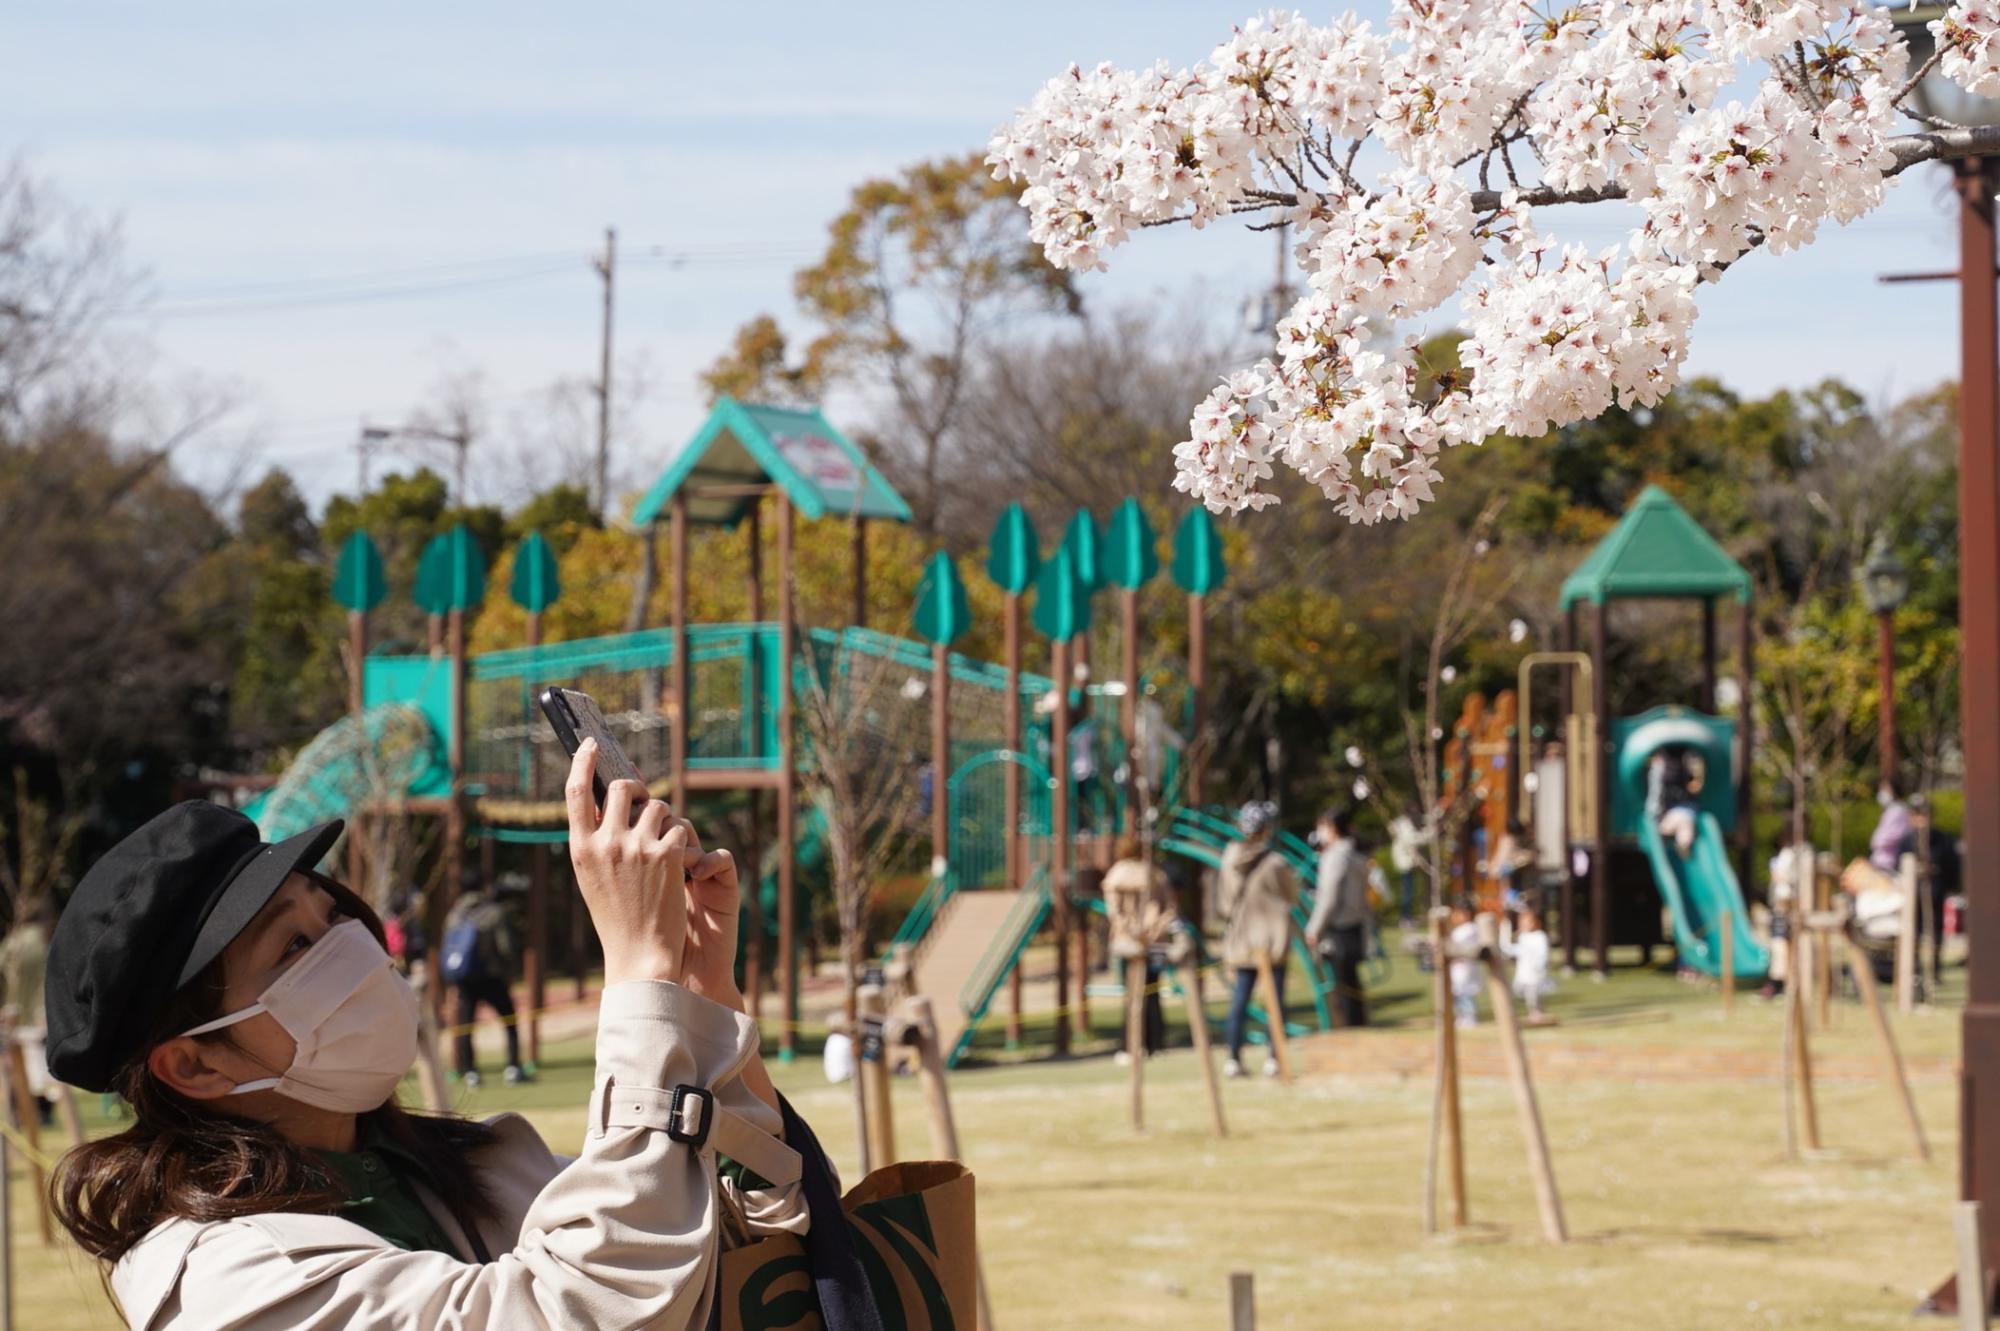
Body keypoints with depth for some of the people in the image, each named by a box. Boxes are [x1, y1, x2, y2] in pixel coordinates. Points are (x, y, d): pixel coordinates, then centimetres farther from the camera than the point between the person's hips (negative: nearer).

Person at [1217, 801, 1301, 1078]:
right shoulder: (1275, 864, -16)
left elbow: (1223, 904, 7)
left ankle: (1234, 1058, 8)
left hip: (1240, 939, 4)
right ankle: (1273, 1059, -1)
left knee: (1240, 998, 9)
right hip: (1272, 939, -4)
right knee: (1276, 998, 2)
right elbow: (1292, 898, -1)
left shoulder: (1230, 860, -2)